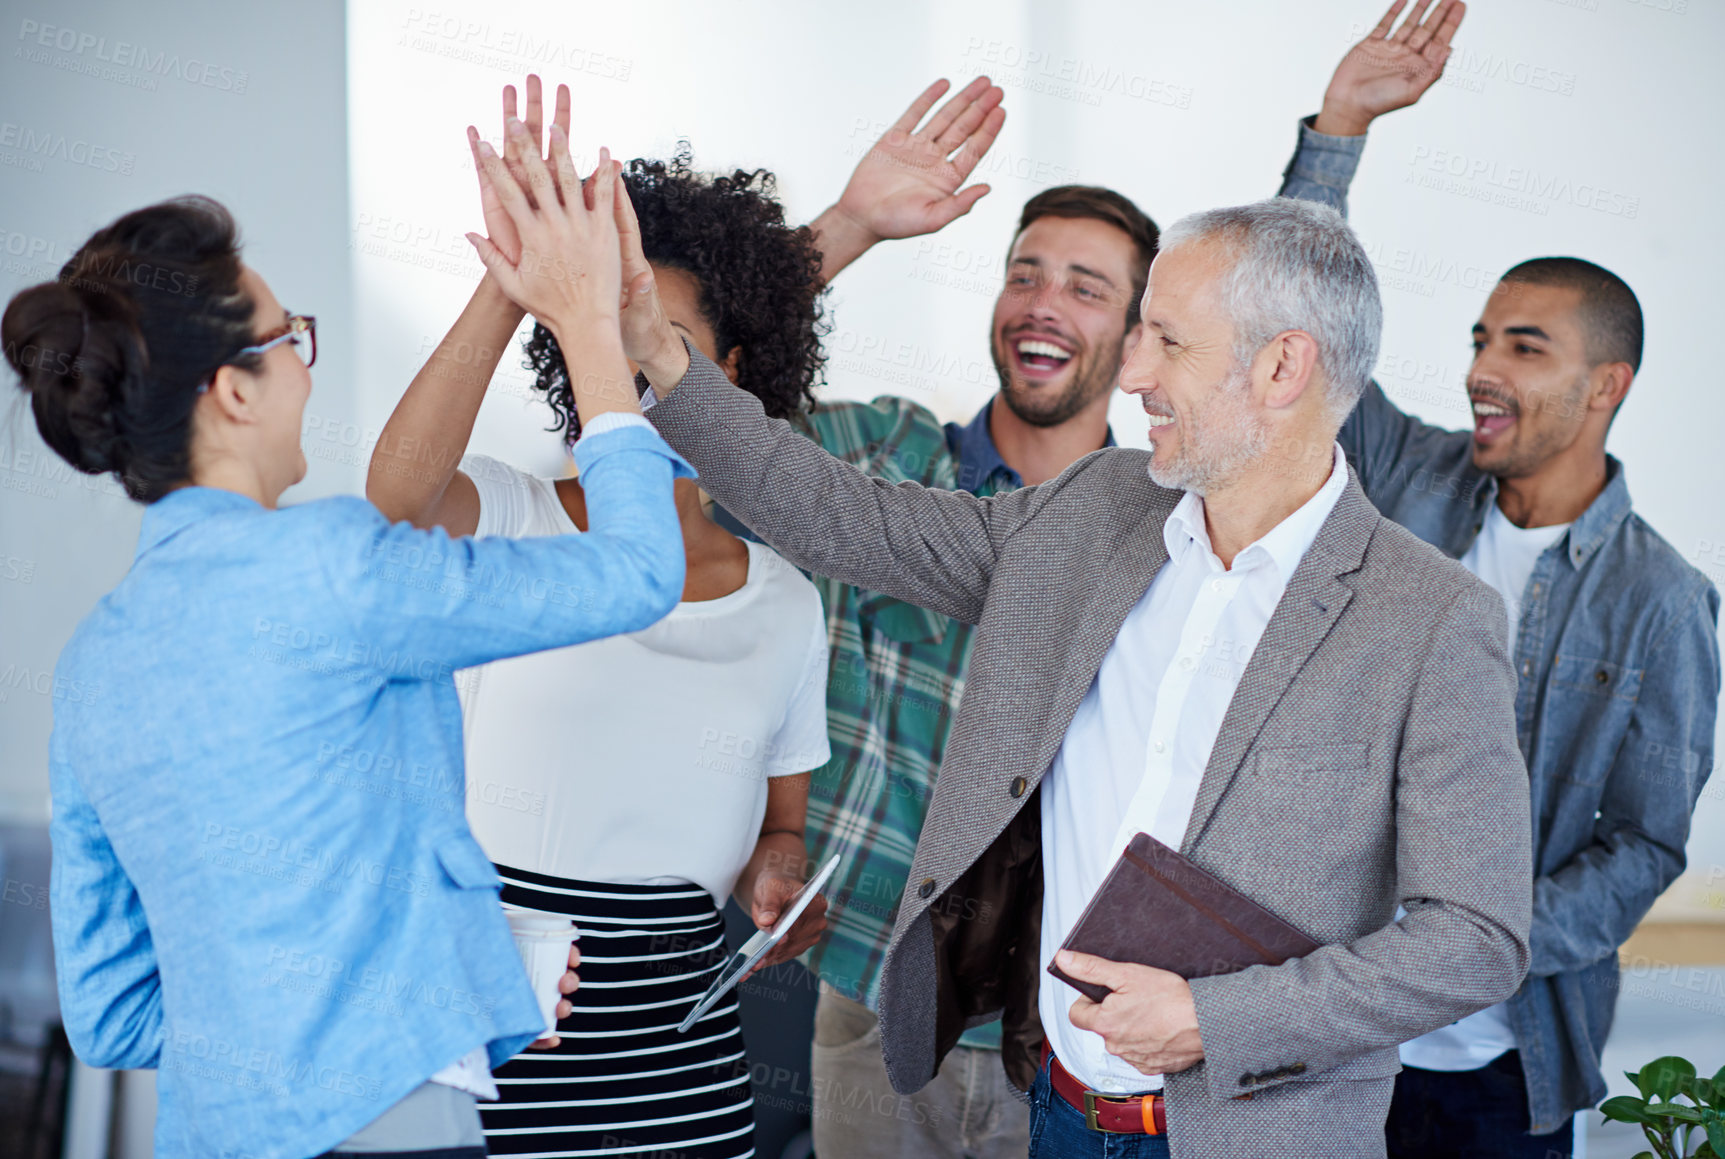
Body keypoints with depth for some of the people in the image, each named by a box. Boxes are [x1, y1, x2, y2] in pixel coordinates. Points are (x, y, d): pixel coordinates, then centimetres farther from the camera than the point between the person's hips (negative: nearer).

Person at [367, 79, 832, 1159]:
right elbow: (401, 486, -28)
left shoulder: (785, 601, 7)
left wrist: (775, 880, -6)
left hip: (681, 1024, 3)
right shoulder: (512, 523, -4)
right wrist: (511, 285, -37)